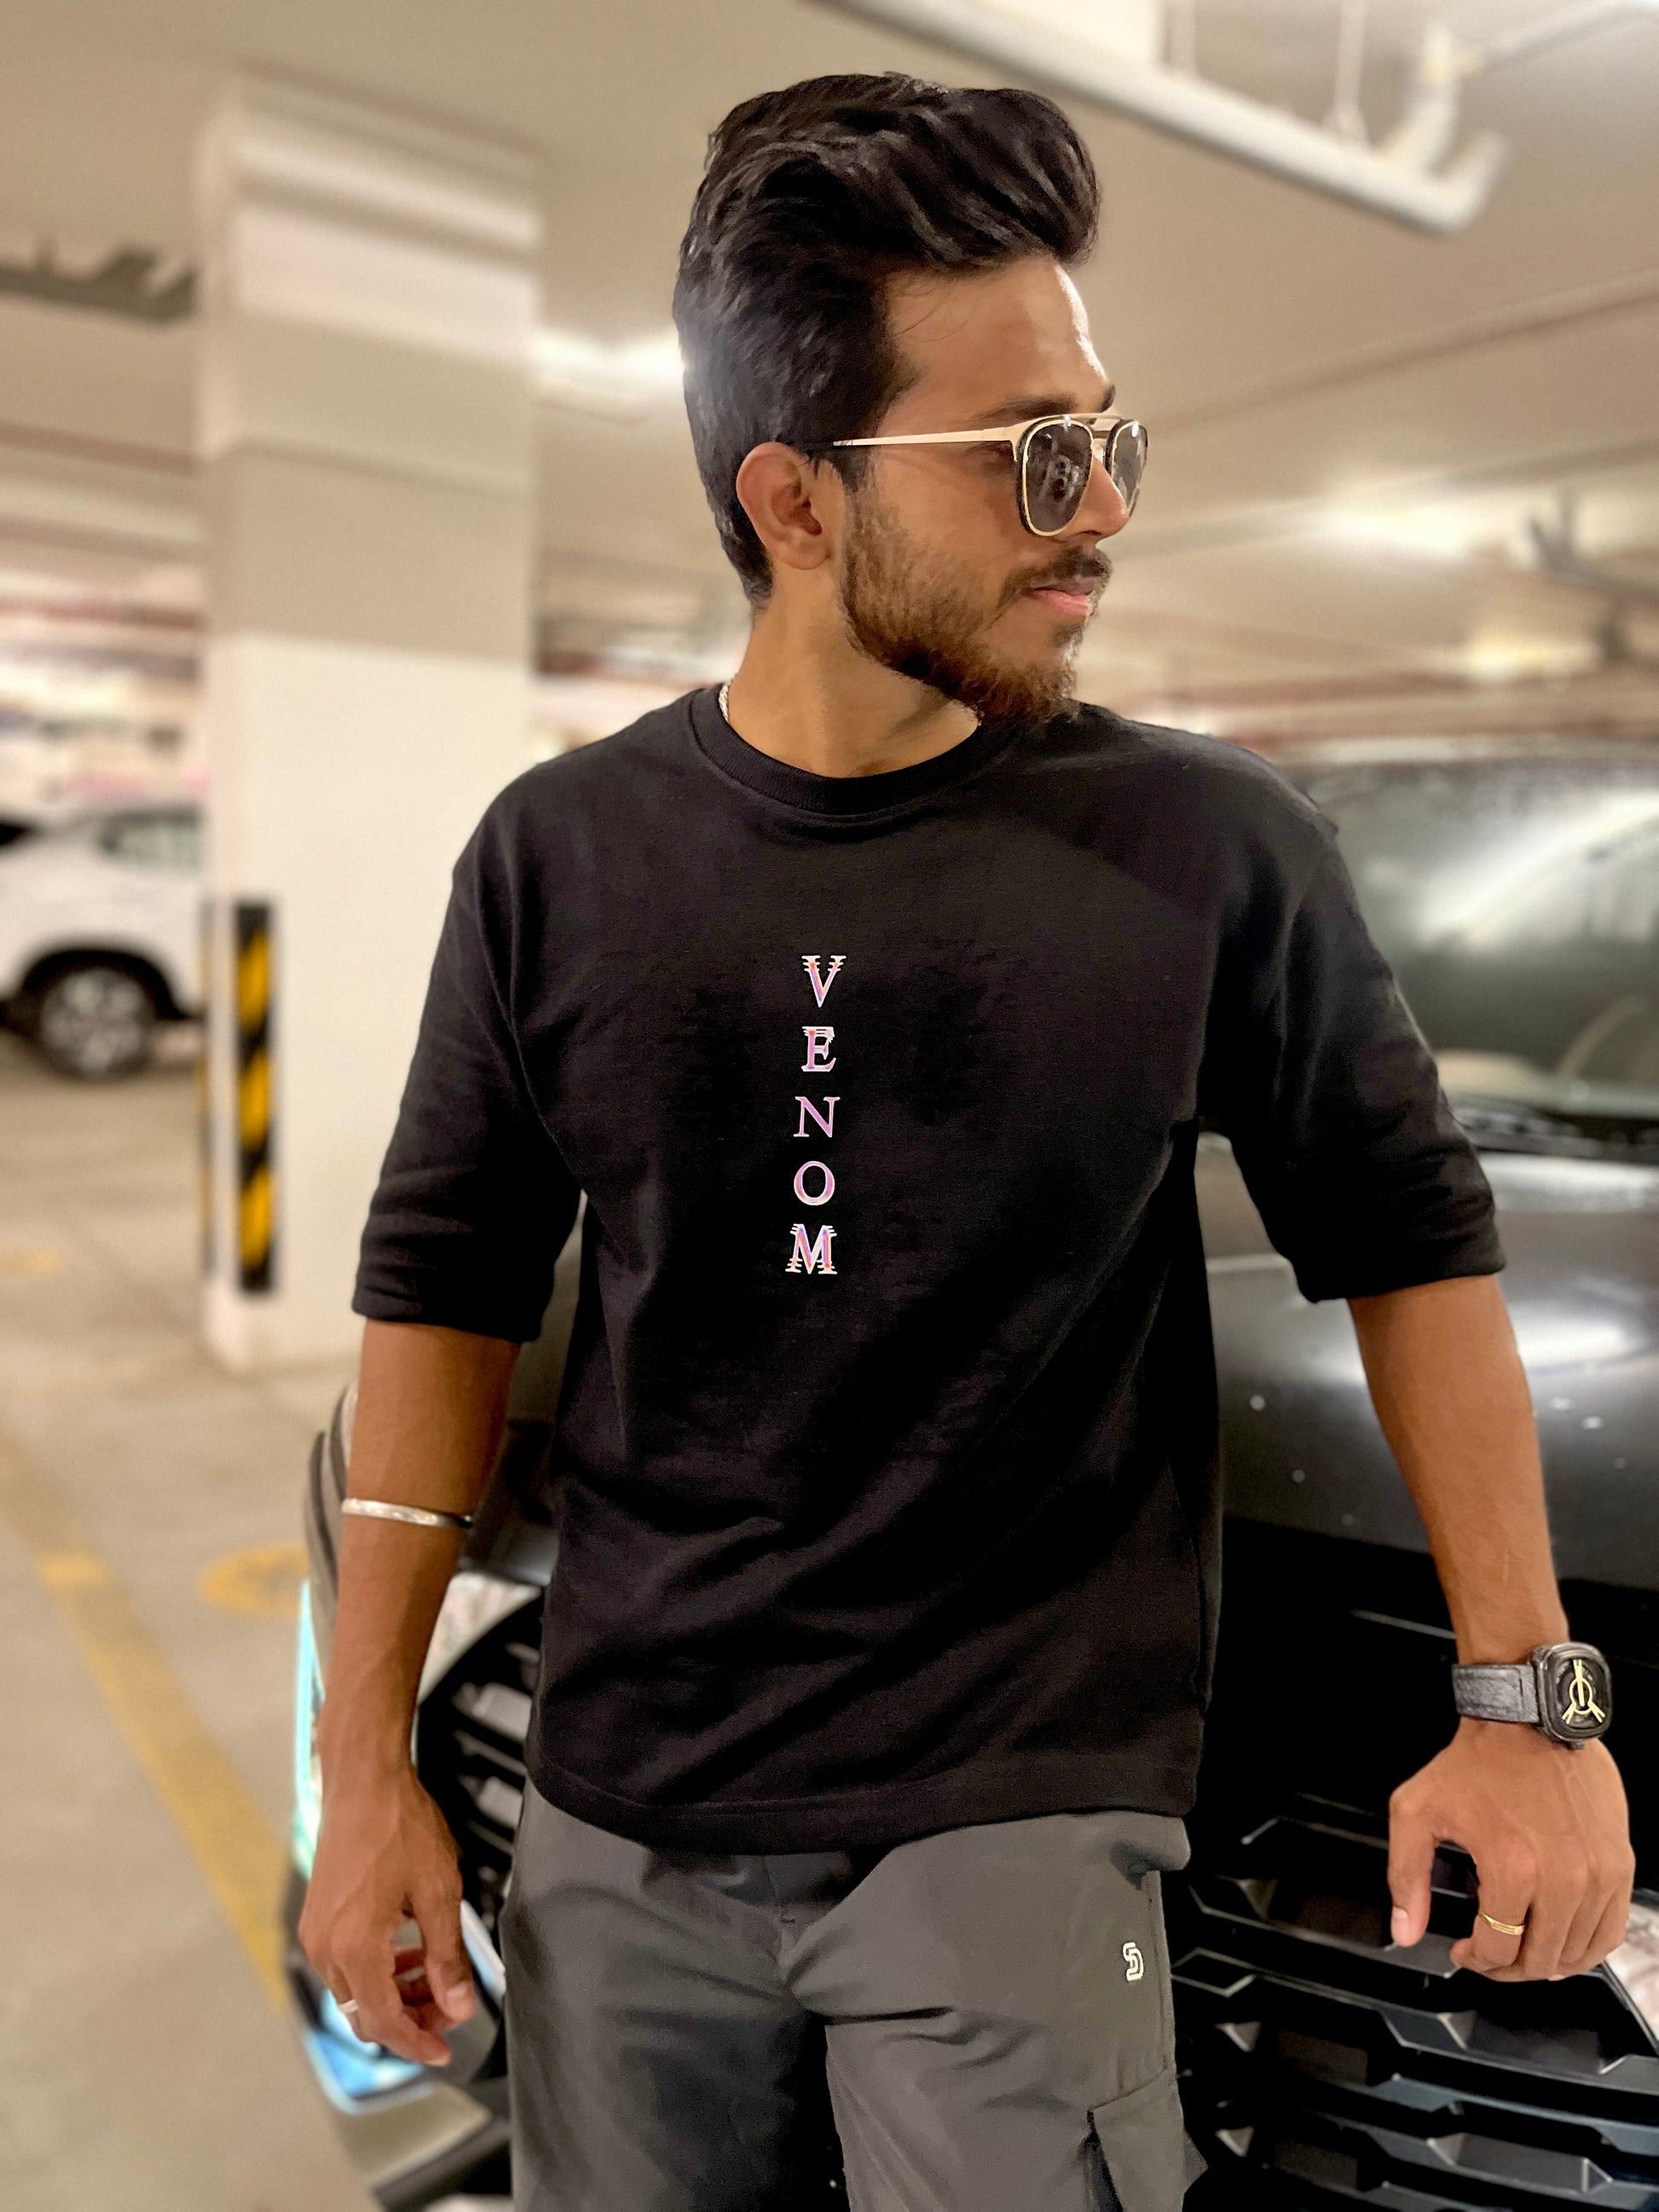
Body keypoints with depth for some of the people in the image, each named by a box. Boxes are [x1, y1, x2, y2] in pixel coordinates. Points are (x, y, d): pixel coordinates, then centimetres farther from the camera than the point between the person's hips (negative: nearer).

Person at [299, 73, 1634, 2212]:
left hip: (1022, 1817, -2)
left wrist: (1527, 1693, -1)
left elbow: (1410, 1239, 1)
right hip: (618, 1826, 3)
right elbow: (443, 1289, 2)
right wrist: (367, 1763, 3)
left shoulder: (1212, 852, -9)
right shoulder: (562, 856, -4)